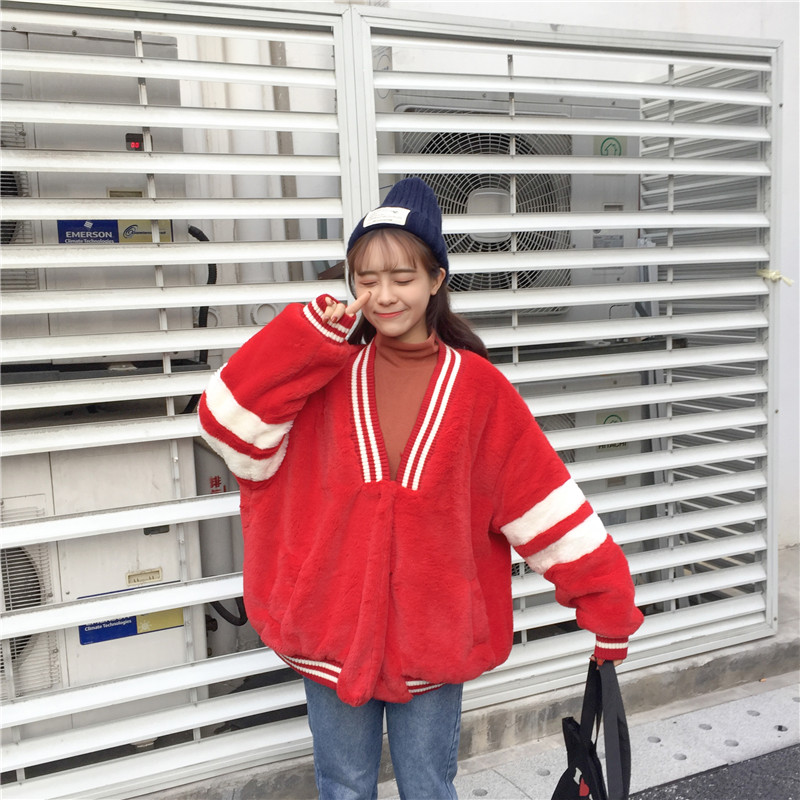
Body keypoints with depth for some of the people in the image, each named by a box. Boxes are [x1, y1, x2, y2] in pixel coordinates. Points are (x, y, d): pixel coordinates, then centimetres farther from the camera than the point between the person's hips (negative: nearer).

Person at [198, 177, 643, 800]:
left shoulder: (477, 387, -7)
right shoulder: (325, 375, -3)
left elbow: (544, 496, -5)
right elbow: (232, 428, -13)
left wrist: (606, 602, -5)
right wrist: (304, 337, -19)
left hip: (433, 637, -1)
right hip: (334, 631, 1)